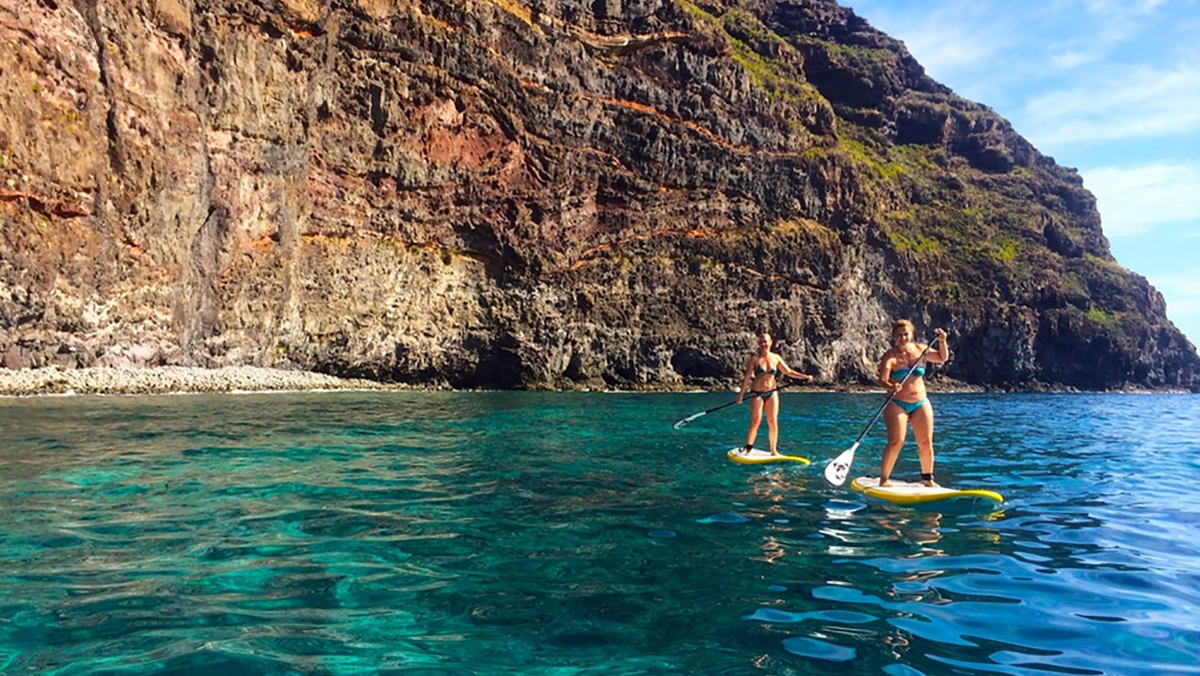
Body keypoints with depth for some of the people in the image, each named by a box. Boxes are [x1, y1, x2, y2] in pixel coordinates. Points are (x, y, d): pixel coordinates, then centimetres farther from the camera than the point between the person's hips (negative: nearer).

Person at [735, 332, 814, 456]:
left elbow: (789, 372, 14)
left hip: (771, 393, 4)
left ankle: (774, 450, 12)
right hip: (757, 394, -4)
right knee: (756, 421, -11)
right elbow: (746, 377, -8)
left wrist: (805, 377, 8)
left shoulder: (776, 358, 4)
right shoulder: (755, 359, -7)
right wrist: (741, 394, -12)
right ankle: (748, 448, -2)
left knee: (773, 422, 2)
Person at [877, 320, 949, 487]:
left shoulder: (920, 350, 6)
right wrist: (891, 387, -41)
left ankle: (928, 478, 21)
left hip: (921, 403, 5)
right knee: (896, 441, -15)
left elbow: (942, 358, 15)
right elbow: (882, 379, -20)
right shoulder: (890, 356, -9)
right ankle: (883, 480, -8)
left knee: (926, 443, 5)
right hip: (896, 404, -5)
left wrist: (942, 342, -1)